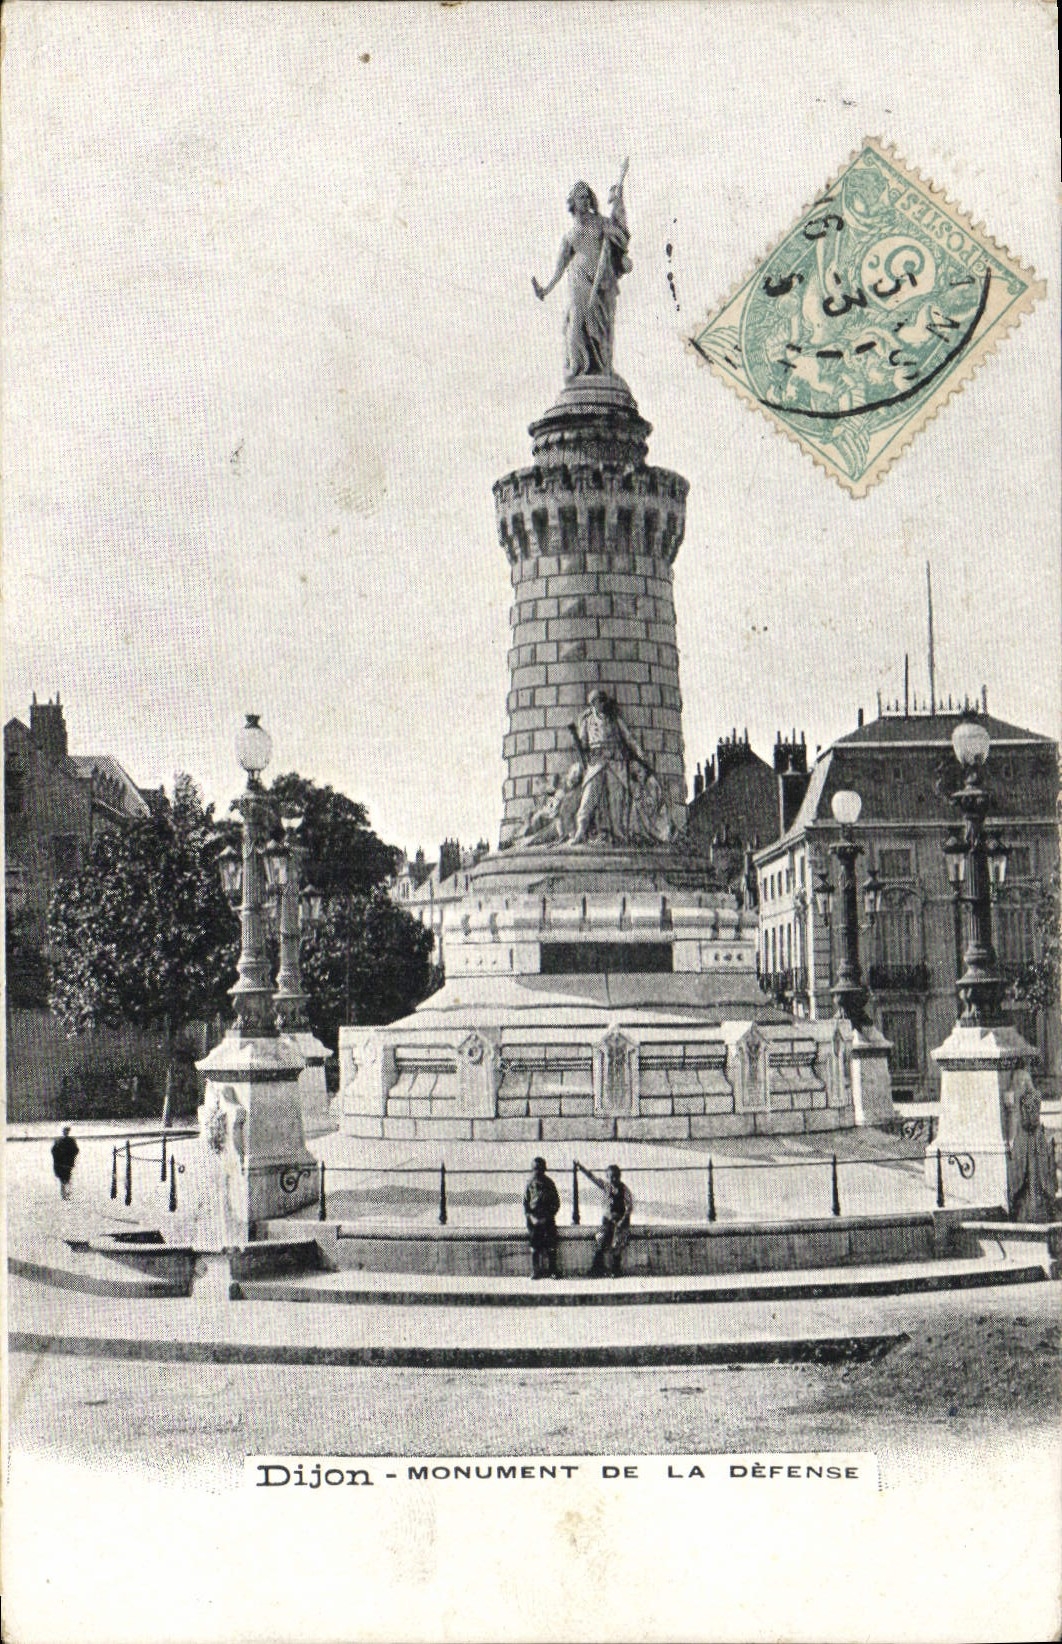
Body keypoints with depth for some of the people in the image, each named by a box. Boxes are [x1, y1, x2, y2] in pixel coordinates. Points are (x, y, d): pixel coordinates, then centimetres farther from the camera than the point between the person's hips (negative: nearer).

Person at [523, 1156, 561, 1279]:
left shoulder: (549, 1183, 7)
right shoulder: (529, 1185, 8)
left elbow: (556, 1203, 6)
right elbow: (525, 1203, 7)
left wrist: (548, 1216, -7)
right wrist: (531, 1217, -7)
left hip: (548, 1219, 0)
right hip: (533, 1219, 0)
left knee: (551, 1247, -6)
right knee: (535, 1247, -4)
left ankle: (552, 1271, -2)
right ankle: (535, 1271, 2)